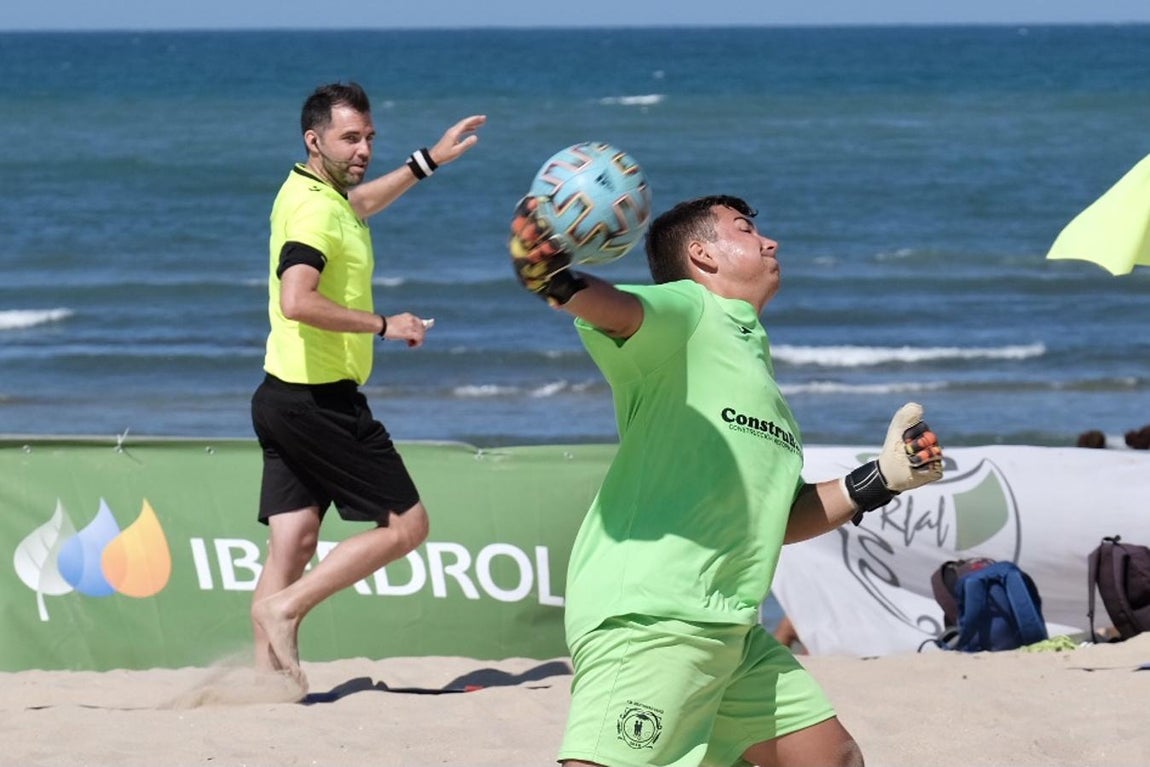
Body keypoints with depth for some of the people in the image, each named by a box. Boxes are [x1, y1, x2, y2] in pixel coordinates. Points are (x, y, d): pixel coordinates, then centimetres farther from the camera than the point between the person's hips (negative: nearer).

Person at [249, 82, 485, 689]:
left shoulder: (312, 193, 13)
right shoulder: (316, 210, -18)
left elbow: (360, 203, 38)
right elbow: (296, 302, -32)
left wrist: (430, 160, 40)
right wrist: (383, 324, -24)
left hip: (285, 398, 10)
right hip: (321, 403, -10)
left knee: (292, 546, 7)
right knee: (406, 525, -3)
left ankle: (268, 673, 5)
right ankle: (286, 607, -6)